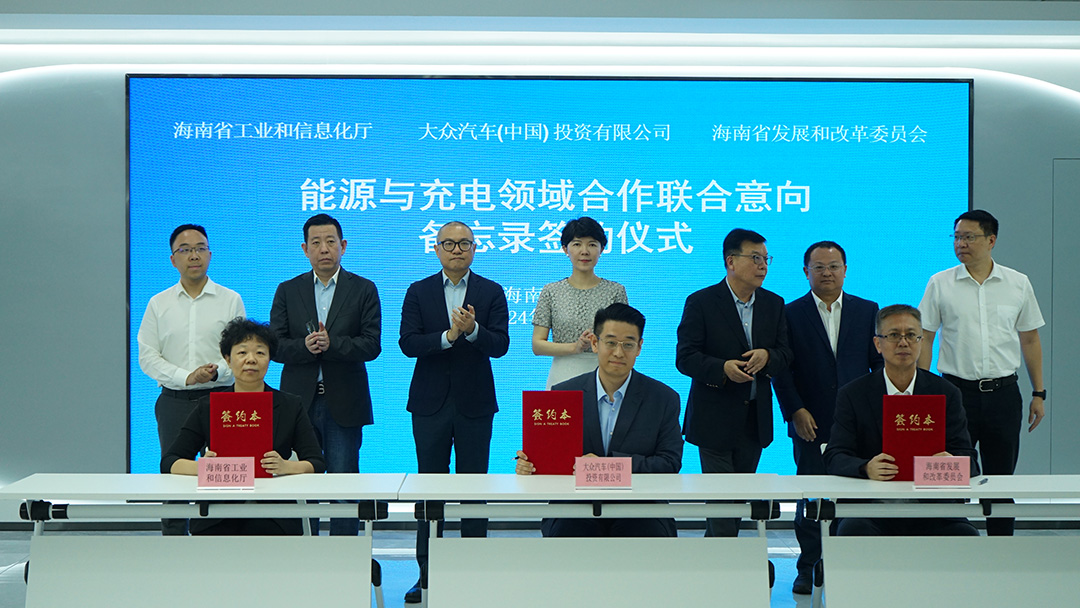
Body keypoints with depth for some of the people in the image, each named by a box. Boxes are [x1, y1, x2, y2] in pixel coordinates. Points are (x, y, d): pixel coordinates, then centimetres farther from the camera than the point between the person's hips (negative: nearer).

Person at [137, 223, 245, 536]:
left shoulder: (230, 300, 6)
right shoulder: (158, 304, 10)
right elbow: (148, 357, 3)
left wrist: (217, 370, -18)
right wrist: (186, 377, -11)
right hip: (173, 402, 2)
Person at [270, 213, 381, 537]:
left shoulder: (364, 290, 5)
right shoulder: (288, 291, 10)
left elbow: (371, 346, -5)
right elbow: (275, 347, 2)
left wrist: (331, 343, -19)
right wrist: (304, 346, -18)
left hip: (344, 404, -2)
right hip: (300, 401, 2)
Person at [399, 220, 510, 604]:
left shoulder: (491, 293, 3)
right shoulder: (419, 292, 5)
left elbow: (500, 345, -7)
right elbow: (407, 343, -6)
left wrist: (472, 329, -25)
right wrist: (448, 335, -20)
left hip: (474, 403, -1)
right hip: (431, 403, 1)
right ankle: (427, 574, 11)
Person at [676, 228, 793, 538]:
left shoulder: (773, 304, 9)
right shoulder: (701, 302, -6)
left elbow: (785, 355, 8)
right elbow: (685, 358, -10)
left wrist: (767, 356, -15)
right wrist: (723, 368, -26)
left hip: (756, 418, 5)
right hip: (715, 420, -5)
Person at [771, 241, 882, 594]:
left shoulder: (867, 311, 10)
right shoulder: (791, 314, 4)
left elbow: (880, 363, 10)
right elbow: (781, 369, 1)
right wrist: (795, 411, -9)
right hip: (811, 423, -1)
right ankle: (808, 567, 13)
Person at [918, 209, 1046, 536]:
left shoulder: (1018, 284, 5)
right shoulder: (940, 284, 0)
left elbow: (1030, 341, 11)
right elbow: (924, 340, 2)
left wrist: (1039, 393, 8)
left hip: (1003, 393, 1)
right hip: (957, 391, -1)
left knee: (1001, 478, 7)